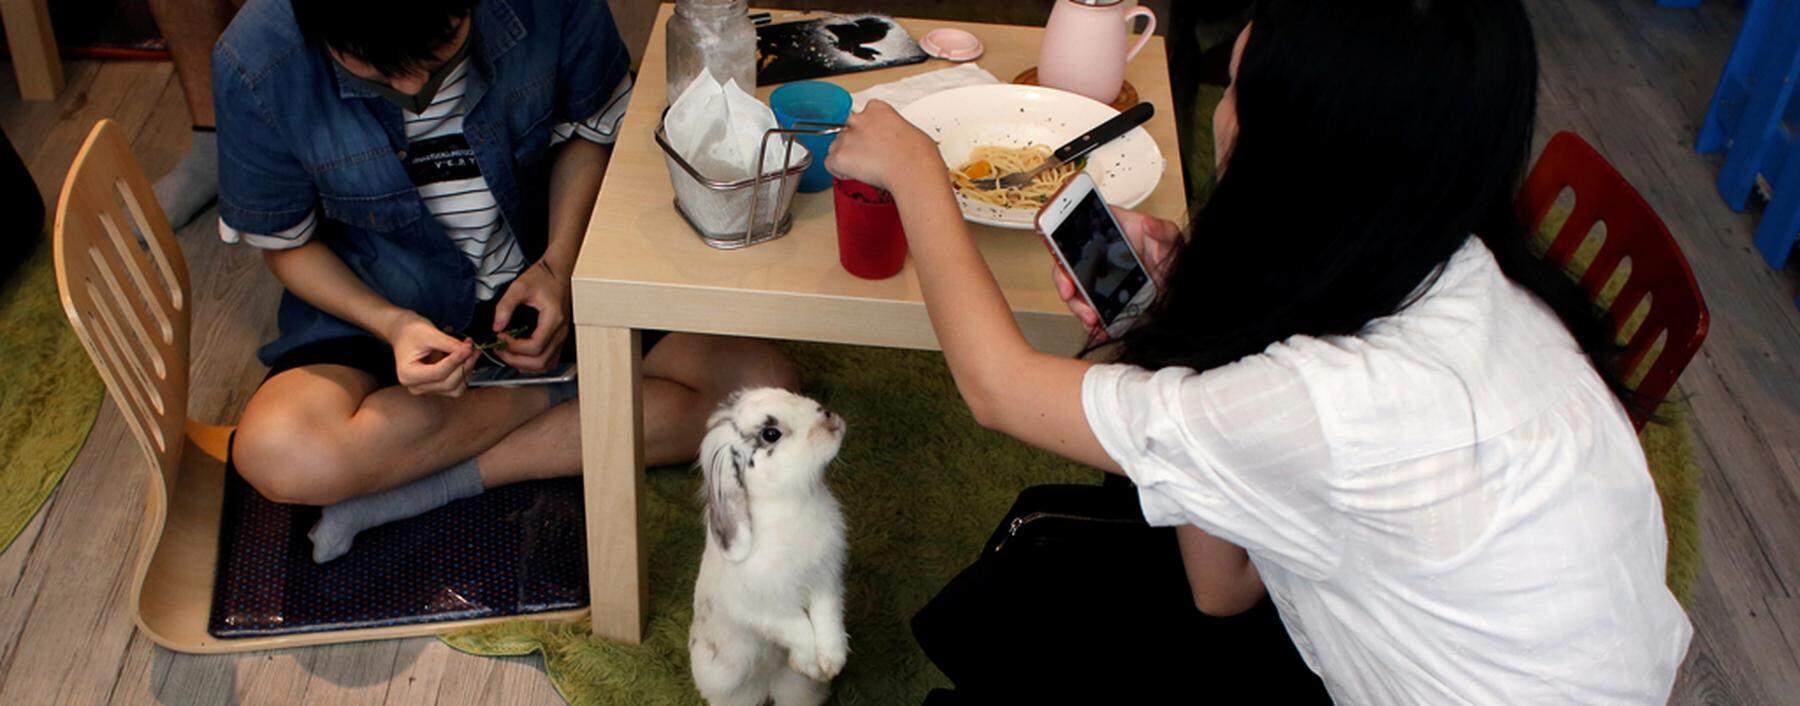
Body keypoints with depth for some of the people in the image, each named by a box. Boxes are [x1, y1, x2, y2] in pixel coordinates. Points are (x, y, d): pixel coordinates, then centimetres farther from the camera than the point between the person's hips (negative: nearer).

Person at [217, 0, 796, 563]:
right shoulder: (255, 64, -23)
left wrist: (558, 264, -14)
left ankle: (433, 484, -16)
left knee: (762, 385, -17)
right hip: (374, 303, -1)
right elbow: (286, 243, -7)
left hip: (541, 278, 2)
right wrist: (393, 325, -23)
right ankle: (560, 390, -9)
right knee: (278, 457, -33)